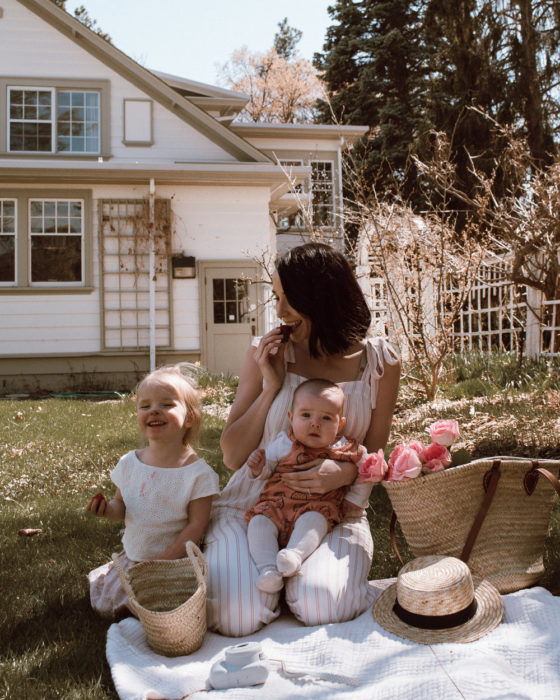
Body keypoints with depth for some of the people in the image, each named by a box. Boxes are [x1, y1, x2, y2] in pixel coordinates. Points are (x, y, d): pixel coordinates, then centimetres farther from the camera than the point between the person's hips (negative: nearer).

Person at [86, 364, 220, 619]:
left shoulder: (198, 473, -19)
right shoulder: (130, 462, -4)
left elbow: (196, 526, -17)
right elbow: (122, 507, 8)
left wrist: (163, 562, -20)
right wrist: (107, 508, -15)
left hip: (174, 562, -4)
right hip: (131, 558, 5)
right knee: (103, 605, 8)